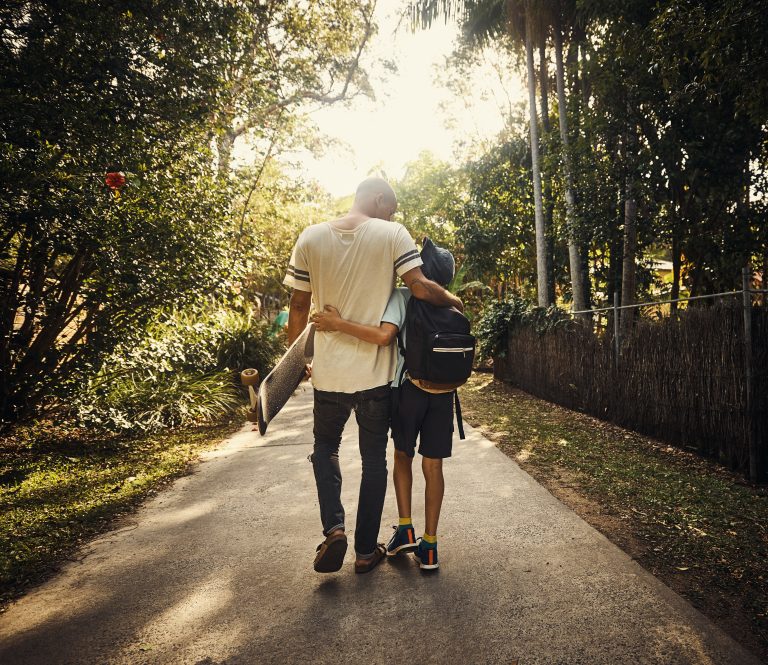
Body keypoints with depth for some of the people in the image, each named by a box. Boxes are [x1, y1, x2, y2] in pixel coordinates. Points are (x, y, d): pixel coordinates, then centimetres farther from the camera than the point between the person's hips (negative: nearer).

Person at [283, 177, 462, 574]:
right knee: (374, 458, 14)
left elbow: (299, 306, 3)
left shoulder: (311, 237, 2)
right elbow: (419, 287, -14)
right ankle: (366, 550, 23)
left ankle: (333, 528, 5)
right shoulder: (393, 234, -5)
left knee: (325, 447, 23)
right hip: (375, 371, -1)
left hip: (329, 370, 2)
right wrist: (452, 301, 6)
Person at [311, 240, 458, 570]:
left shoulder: (402, 296, -9)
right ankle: (429, 545, 14)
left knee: (402, 457, 19)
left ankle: (405, 529, 14)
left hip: (409, 389, -3)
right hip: (443, 392, 3)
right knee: (433, 466, 9)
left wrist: (337, 324, -21)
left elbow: (383, 335, -25)